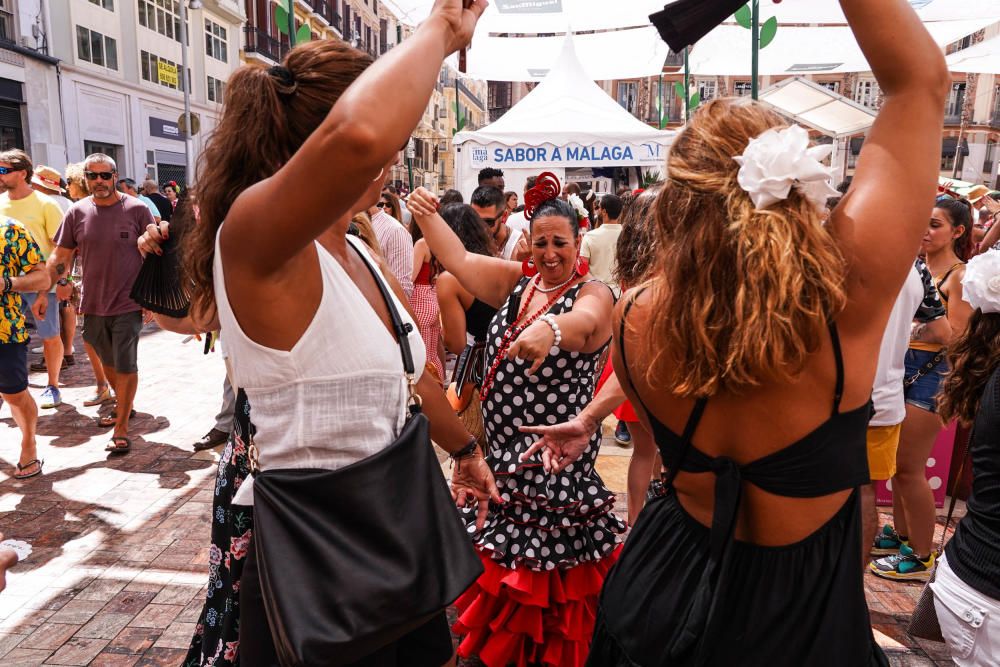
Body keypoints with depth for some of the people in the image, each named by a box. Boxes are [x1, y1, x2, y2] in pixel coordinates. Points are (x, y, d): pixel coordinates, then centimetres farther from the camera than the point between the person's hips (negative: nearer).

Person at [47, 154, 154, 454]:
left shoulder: (136, 209, -6)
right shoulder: (77, 212, 2)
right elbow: (61, 254, 8)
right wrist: (60, 281, -9)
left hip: (128, 304, -4)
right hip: (93, 304, 4)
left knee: (125, 366, -1)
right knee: (107, 362, 19)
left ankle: (121, 429, 8)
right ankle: (123, 406, 42)